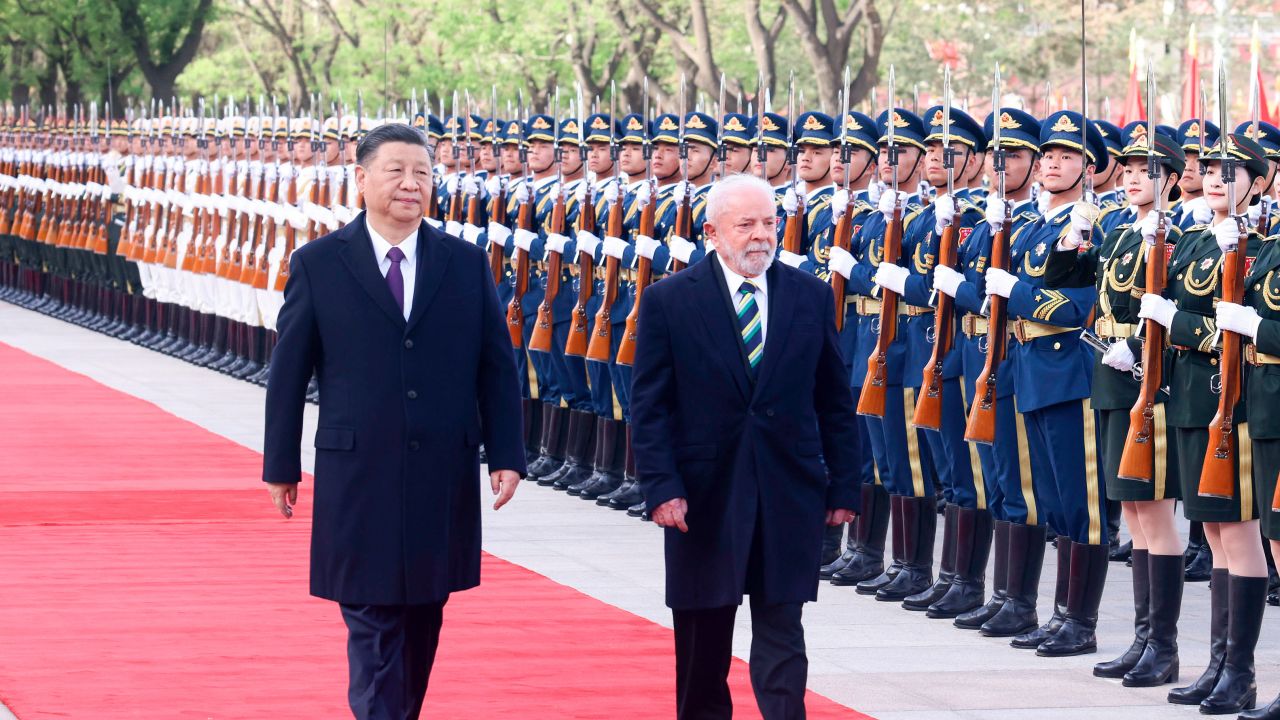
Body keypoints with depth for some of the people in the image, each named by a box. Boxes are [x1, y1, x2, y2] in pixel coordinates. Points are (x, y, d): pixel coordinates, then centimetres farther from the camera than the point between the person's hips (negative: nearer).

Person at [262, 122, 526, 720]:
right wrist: (281, 464, 2)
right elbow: (288, 371, 2)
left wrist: (506, 456, 0)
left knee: (423, 618, 12)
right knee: (373, 623, -3)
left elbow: (497, 366, 6)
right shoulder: (318, 264, -1)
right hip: (358, 476, -3)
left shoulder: (467, 264, 5)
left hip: (443, 476, 3)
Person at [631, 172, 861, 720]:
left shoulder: (811, 296, 4)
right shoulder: (669, 300, -2)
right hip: (705, 493, -1)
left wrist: (843, 487, 4)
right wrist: (661, 486, -12)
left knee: (782, 634, -3)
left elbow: (835, 401, 8)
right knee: (703, 636, 10)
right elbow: (649, 406, -3)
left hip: (789, 493, 1)